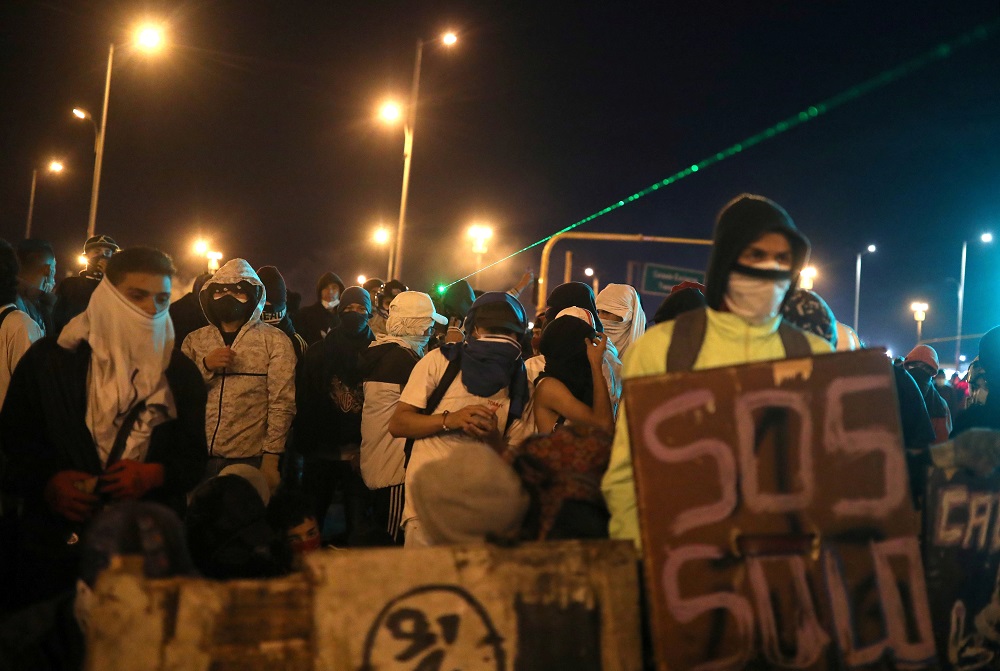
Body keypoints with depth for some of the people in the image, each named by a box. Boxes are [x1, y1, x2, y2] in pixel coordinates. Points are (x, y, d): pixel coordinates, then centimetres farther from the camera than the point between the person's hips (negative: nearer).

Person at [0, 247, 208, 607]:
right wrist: (47, 482, -13)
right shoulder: (49, 359, 1)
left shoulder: (181, 374, 6)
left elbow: (194, 458, 7)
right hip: (56, 539, 0)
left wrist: (154, 475, -12)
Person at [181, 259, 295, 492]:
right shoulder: (194, 341, 12)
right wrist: (205, 366, -10)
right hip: (199, 459, 3)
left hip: (249, 461, -3)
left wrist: (270, 460, -11)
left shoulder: (274, 341, 1)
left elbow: (282, 404, -4)